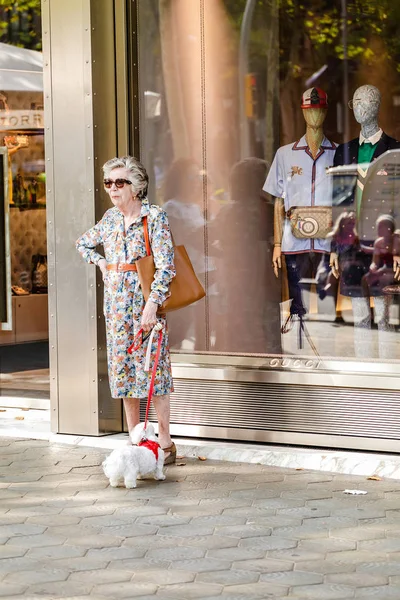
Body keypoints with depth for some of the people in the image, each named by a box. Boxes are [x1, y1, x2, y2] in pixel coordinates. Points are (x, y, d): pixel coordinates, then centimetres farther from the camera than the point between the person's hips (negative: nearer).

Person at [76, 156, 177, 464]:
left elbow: (165, 266, -15)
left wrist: (152, 304, -22)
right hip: (116, 302, 6)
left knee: (152, 366, -6)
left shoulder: (154, 216, -9)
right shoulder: (111, 218, 9)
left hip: (146, 299, -6)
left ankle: (165, 442, 1)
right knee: (123, 369, 7)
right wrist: (101, 263, 10)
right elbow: (83, 243, 28)